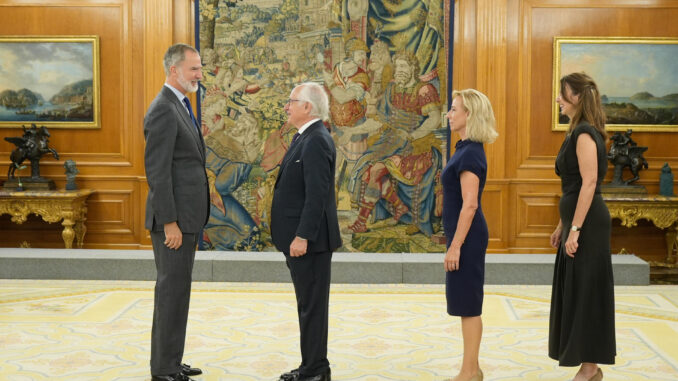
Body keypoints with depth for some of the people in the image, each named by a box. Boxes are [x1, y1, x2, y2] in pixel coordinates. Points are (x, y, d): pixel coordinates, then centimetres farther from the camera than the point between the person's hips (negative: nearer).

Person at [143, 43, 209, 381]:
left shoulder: (180, 107, 16)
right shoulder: (163, 110, -16)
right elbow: (156, 172, -20)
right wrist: (170, 223, -21)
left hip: (185, 216, 10)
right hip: (174, 218, -10)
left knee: (176, 289, 14)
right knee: (173, 290, -4)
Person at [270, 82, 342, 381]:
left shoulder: (316, 142, -18)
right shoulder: (305, 138, 14)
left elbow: (317, 194, -24)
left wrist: (302, 237, -24)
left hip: (310, 240, -10)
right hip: (300, 237, 10)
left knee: (312, 306, -2)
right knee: (308, 305, 15)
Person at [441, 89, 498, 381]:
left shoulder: (470, 154, -17)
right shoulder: (466, 149, 13)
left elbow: (470, 205, -21)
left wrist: (455, 246, -20)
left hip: (467, 237, -10)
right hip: (463, 235, 10)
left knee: (468, 304, -2)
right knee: (465, 303, 13)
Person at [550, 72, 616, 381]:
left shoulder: (585, 134, -14)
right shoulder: (578, 132, 16)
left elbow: (589, 183, -21)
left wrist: (575, 229, -23)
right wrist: (562, 226, 21)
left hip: (587, 223, -10)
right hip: (577, 221, 10)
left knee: (585, 293, -3)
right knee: (576, 292, 13)